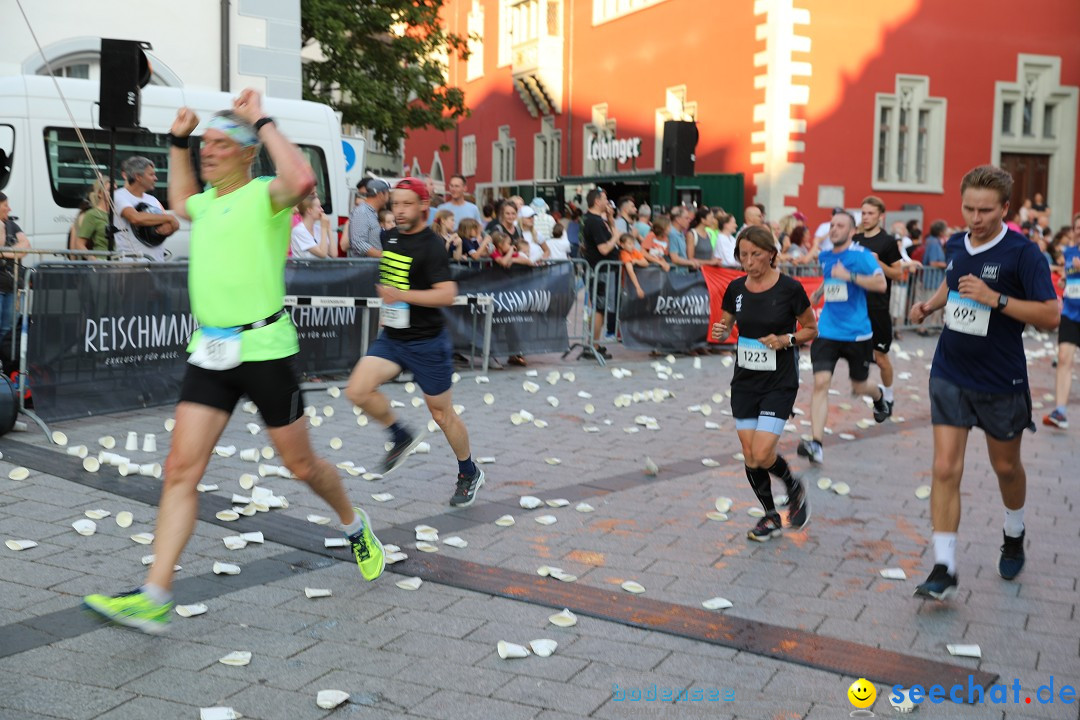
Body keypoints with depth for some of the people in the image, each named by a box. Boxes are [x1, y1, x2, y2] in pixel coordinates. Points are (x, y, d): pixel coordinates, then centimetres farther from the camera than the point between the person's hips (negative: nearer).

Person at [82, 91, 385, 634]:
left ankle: (355, 528, 37)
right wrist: (177, 143, 29)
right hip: (210, 350, 6)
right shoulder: (207, 202, 14)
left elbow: (302, 180, -33)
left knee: (301, 465, 8)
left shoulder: (265, 195, -8)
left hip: (263, 348, -6)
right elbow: (179, 202, 41)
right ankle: (154, 598, -3)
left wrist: (262, 123, -20)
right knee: (181, 468, -3)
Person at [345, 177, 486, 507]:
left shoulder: (431, 246, -17)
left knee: (441, 414, 6)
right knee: (358, 390, -13)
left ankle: (469, 473, 28)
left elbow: (447, 294, -29)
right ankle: (402, 437, 12)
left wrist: (401, 295, -31)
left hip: (427, 343, -7)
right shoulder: (393, 239, 7)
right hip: (391, 338, 7)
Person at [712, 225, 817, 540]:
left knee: (762, 454, -14)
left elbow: (811, 330, 1)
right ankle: (771, 517, 24)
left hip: (780, 383, -4)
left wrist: (786, 339, -17)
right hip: (745, 381, 4)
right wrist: (720, 332, -9)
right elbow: (725, 325, 14)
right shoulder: (736, 288, 1)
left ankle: (794, 487, 19)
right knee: (750, 457, 4)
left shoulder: (790, 288, -11)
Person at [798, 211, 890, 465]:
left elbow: (881, 283, -21)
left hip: (857, 334, -3)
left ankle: (879, 396, 54)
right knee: (821, 383, -14)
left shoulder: (861, 255, -10)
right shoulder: (825, 256, 8)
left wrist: (849, 276, -28)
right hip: (827, 331, 3)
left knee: (859, 386, 15)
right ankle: (816, 444, -17)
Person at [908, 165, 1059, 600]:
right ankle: (944, 569, -1)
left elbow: (1050, 316, -19)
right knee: (945, 469, -6)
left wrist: (995, 298, -27)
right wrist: (930, 304, 7)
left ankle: (1014, 535, 46)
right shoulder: (955, 246, 2)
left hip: (1002, 382, -3)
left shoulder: (1022, 253, -15)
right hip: (950, 375, 3)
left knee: (1006, 466, 17)